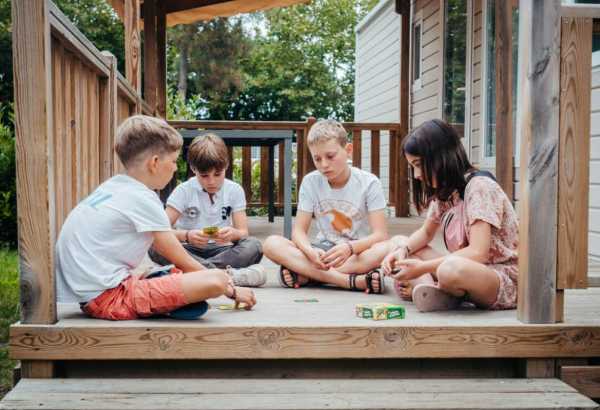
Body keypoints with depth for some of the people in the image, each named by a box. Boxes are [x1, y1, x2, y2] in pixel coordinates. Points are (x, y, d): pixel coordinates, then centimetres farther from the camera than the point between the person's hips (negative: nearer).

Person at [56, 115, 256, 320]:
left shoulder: (111, 186, 14)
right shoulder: (143, 199, -11)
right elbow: (183, 261, -3)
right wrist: (232, 291, 8)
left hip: (86, 293, 10)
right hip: (109, 297, -10)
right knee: (216, 280, -18)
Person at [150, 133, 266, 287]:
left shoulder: (235, 190, 2)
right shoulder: (184, 191, -3)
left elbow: (243, 232, -1)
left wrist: (233, 234, -26)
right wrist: (186, 236, -31)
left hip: (221, 249, 1)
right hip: (190, 250, 0)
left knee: (254, 246, -28)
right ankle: (225, 272, -38)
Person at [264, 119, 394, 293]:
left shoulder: (369, 183, -7)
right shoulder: (310, 182, -1)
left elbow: (380, 235, -14)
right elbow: (299, 230, -4)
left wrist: (350, 247, -34)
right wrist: (310, 250, -28)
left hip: (358, 251, -2)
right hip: (322, 251, 2)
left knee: (386, 248, -36)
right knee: (272, 243, -23)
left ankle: (305, 276, -28)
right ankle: (353, 281, -32)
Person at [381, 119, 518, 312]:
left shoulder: (479, 186, -17)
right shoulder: (444, 191, 8)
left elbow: (478, 253, -25)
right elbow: (426, 233, 21)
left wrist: (422, 268, -24)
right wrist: (403, 250, -1)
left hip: (506, 281, -9)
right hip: (469, 271, 9)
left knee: (451, 270, -41)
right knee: (399, 242, 5)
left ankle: (419, 287, -8)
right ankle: (429, 289, -19)